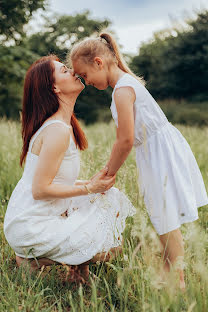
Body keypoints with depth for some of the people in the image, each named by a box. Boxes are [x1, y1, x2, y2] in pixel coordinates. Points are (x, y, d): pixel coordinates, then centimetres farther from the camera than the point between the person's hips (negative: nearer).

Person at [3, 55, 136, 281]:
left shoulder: (62, 125, 9)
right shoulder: (58, 130, -22)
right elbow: (40, 190, -23)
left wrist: (91, 183, 1)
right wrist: (90, 188, -17)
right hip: (30, 227, -9)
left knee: (109, 198, 9)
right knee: (104, 243, -10)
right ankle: (32, 259, 1)